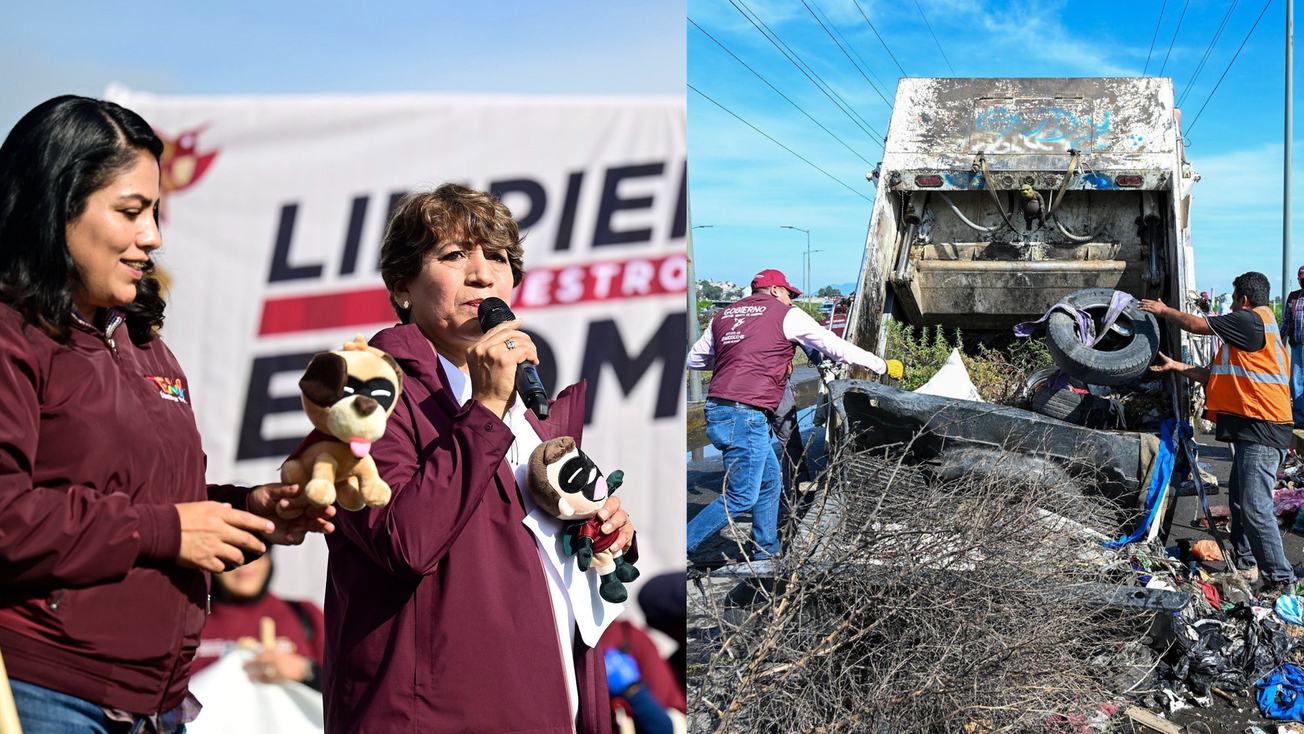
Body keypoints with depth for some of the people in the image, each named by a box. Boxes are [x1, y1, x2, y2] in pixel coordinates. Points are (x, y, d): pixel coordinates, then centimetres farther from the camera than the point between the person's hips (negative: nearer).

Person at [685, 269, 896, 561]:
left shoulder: (724, 316, 19)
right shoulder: (787, 315, 4)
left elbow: (694, 359, 26)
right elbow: (838, 348, 9)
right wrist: (883, 366, 20)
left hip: (716, 407, 8)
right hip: (745, 414, -8)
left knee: (769, 481, 20)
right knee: (741, 498, -3)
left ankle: (765, 553, 25)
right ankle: (682, 547, -4)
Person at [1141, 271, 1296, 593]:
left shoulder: (1252, 319, -8)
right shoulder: (1258, 329, 24)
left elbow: (1196, 324, -4)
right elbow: (1214, 376, 25)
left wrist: (1164, 311, 12)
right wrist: (1175, 366, 26)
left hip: (1262, 430, -11)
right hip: (1250, 430, 11)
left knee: (1255, 508, -12)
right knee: (1239, 500, 18)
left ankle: (1279, 578, -9)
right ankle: (1245, 563, 29)